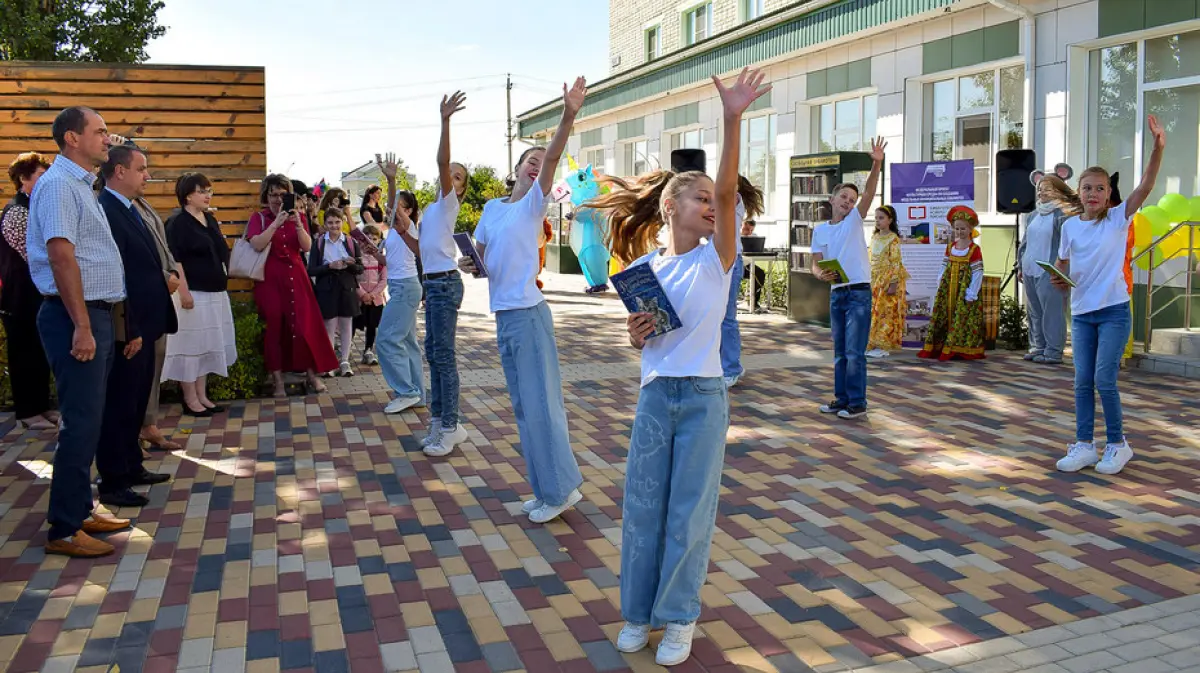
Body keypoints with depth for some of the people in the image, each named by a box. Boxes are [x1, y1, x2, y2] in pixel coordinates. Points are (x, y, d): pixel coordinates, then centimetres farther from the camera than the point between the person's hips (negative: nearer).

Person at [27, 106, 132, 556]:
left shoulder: (81, 185, 17)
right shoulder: (58, 184, -13)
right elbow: (61, 256, -21)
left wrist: (99, 320, 17)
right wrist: (82, 326, -23)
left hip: (96, 314, 10)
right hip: (75, 317, -10)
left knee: (89, 420, 14)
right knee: (82, 422, -7)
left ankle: (79, 511, 25)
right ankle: (64, 530, 2)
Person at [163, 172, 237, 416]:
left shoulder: (210, 219, 13)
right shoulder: (177, 222, -10)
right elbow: (174, 261, -17)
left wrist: (222, 284, 19)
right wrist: (184, 292, -22)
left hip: (215, 294, 8)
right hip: (194, 294, -8)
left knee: (208, 345, 12)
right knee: (190, 346, -1)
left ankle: (202, 396, 20)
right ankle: (190, 400, 6)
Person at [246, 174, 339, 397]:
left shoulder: (298, 217, 10)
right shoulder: (258, 218, 3)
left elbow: (307, 247, -2)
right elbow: (257, 244, -14)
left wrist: (298, 224, -17)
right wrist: (277, 222, -20)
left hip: (296, 276, 2)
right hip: (270, 278, -2)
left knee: (304, 324, -4)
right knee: (275, 326, -2)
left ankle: (312, 375, 8)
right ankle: (278, 380, 6)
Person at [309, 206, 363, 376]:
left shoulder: (351, 242, 5)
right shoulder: (318, 243, 1)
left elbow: (360, 268, 6)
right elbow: (311, 270, -4)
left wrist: (350, 264, -15)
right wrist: (330, 266, -18)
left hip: (347, 288, 2)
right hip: (327, 289, -1)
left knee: (346, 326, 5)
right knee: (329, 326, 0)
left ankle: (345, 362, 14)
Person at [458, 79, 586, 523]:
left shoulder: (534, 203, -2)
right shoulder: (492, 207, 14)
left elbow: (552, 157, -17)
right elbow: (480, 255, 21)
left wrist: (568, 116, -31)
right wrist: (469, 263, -3)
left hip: (528, 314, -7)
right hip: (503, 316, 7)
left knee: (540, 403, -4)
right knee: (523, 406, 11)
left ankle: (560, 490, 6)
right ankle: (545, 489, 21)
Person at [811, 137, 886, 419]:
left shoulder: (855, 219, 0)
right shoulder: (820, 230, 9)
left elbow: (869, 192, -14)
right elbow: (816, 263, 8)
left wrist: (876, 165, -28)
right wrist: (821, 274, -14)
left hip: (858, 293, -5)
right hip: (836, 293, 5)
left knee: (854, 352, -6)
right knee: (839, 352, 12)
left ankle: (857, 403, 2)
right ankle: (841, 399, 22)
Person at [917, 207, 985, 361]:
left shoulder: (974, 249, -6)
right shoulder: (950, 246, 12)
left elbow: (977, 272, -9)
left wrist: (972, 292, -13)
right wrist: (940, 285, 7)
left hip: (965, 287, -6)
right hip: (948, 287, 6)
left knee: (962, 318, -6)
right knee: (942, 315, 5)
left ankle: (960, 349, -1)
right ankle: (938, 348, 10)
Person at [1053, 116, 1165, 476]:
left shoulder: (1119, 218, -3)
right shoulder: (1070, 226, 5)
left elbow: (1145, 186, -17)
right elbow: (1063, 264, 15)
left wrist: (1158, 148, -30)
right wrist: (1061, 279, -8)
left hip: (1114, 311, -3)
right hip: (1081, 313, 3)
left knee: (1104, 379, -7)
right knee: (1082, 382, 5)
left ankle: (1117, 444, 10)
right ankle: (1084, 445, 15)